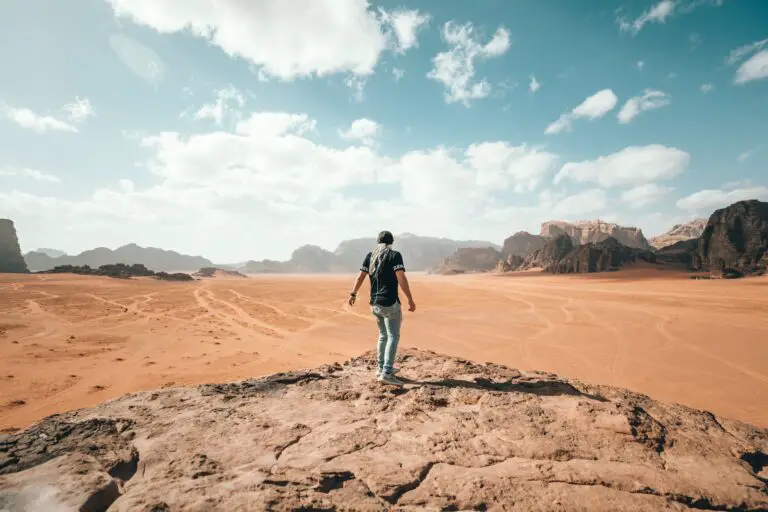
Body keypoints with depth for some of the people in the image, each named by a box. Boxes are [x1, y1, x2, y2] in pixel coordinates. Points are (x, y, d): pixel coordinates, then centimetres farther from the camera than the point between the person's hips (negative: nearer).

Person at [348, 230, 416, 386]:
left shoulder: (370, 256, 10)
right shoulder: (394, 255, -6)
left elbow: (360, 276, 10)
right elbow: (401, 278, -15)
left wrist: (353, 294, 21)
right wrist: (410, 299, -13)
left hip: (374, 303, 7)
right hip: (390, 303, -7)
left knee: (383, 335, 19)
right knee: (393, 336, -5)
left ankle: (382, 368, 27)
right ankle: (386, 373, -13)